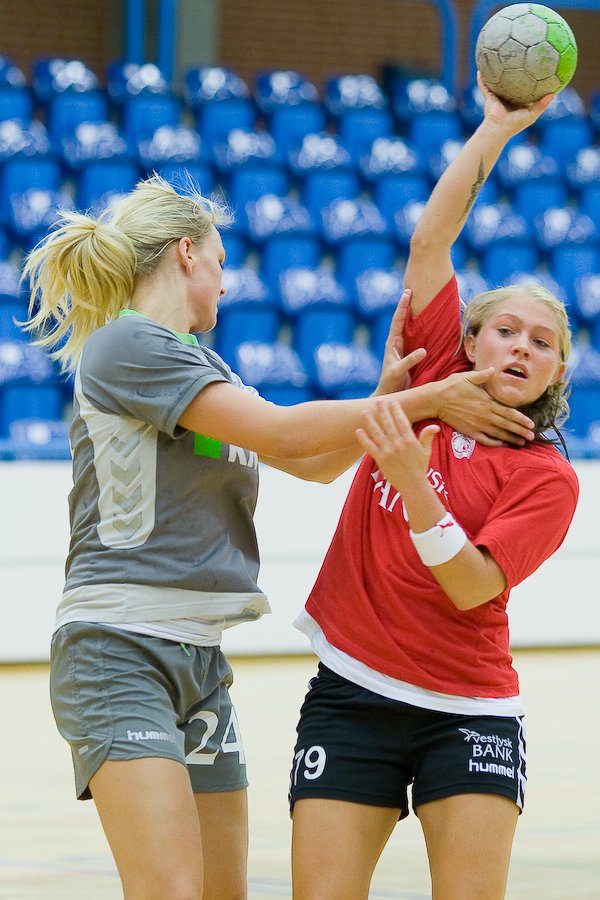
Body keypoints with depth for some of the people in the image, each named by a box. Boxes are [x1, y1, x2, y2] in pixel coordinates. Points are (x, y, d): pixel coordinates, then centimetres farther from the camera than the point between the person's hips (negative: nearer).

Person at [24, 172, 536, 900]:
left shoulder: (197, 362, 20)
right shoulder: (127, 344, -9)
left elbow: (315, 463, 23)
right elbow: (281, 433, -15)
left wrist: (387, 393, 9)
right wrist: (426, 400, -8)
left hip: (198, 656, 10)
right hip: (119, 647, -10)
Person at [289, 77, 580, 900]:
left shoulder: (547, 478, -4)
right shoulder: (430, 380, 4)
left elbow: (471, 587, -17)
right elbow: (431, 241, 1)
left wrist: (413, 482, -29)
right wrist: (498, 128, 0)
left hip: (468, 711, -2)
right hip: (351, 698, 2)